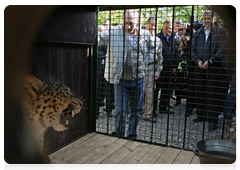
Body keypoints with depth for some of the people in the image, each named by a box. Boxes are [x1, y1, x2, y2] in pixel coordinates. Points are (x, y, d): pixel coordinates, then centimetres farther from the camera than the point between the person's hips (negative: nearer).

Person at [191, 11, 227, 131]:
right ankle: (201, 115, 24)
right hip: (199, 67, 5)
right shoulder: (197, 33, 14)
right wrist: (198, 61, -6)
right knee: (199, 92, 10)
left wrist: (209, 61, -16)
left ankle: (213, 120, 5)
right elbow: (193, 49, 11)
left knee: (212, 94, -3)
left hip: (213, 67, -4)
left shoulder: (220, 32, 1)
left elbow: (221, 50, -7)